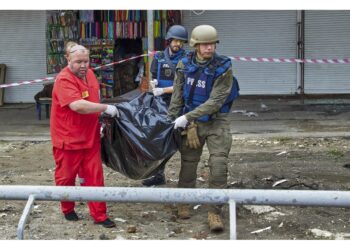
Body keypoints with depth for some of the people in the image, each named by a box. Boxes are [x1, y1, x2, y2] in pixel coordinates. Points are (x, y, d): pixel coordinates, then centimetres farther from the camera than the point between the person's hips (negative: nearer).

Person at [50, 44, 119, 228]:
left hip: (90, 137, 6)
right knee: (66, 177, 11)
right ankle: (68, 210, 32)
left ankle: (99, 215, 12)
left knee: (95, 177, 5)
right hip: (68, 139, -6)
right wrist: (106, 108, -27)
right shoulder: (64, 80, -21)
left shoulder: (89, 74, 6)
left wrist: (100, 119, 16)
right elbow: (78, 105, -34)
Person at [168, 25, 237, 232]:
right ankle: (184, 202, 33)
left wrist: (187, 117, -24)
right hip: (192, 122, 3)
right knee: (188, 163, 12)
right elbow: (177, 95, 5)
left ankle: (215, 212, 0)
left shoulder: (223, 68, -17)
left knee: (219, 166, -9)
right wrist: (172, 118, 5)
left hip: (217, 122, -3)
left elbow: (215, 101, -22)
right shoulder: (185, 65, -4)